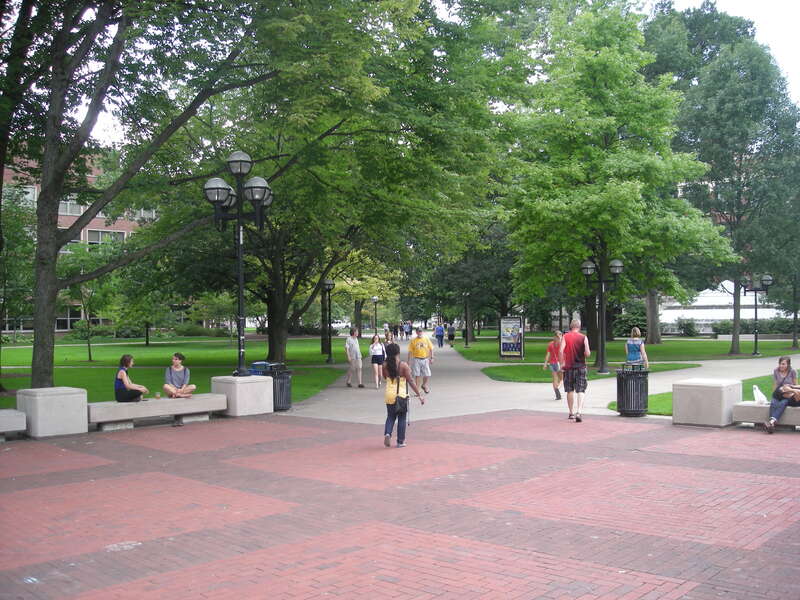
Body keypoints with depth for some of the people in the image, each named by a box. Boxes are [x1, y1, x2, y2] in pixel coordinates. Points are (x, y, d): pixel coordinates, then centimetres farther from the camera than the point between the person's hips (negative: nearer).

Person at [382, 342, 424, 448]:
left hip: (389, 395, 3)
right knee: (401, 418, 10)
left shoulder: (385, 366, -4)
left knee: (390, 416, 18)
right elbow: (411, 381, -14)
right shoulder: (403, 365, -15)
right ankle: (400, 441, 14)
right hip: (401, 395, -3)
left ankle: (387, 433, -5)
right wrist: (419, 395, -8)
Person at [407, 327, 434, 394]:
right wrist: (409, 361, -4)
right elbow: (410, 351, -1)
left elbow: (431, 349, 9)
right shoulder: (413, 341, -2)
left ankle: (424, 385, 31)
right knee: (417, 375, -1)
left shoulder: (426, 339, 5)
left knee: (427, 374, 3)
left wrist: (431, 357, 2)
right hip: (416, 359, -2)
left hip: (425, 359, 2)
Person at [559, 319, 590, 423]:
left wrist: (561, 363, -3)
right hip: (581, 366, -1)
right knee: (581, 391, -1)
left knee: (570, 391, 12)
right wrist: (585, 354, 13)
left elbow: (561, 351, -13)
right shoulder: (583, 338, -3)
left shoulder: (565, 336, -2)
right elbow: (587, 354, -9)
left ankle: (571, 413, 20)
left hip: (568, 367, 1)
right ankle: (579, 412, -18)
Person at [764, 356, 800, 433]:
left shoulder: (792, 372, 3)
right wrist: (774, 394, -2)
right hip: (778, 395, 2)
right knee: (773, 403, -32)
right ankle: (771, 424, -51)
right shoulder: (776, 372, 9)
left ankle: (771, 422, -55)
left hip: (789, 396, -2)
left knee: (783, 403, -36)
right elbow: (775, 385, 11)